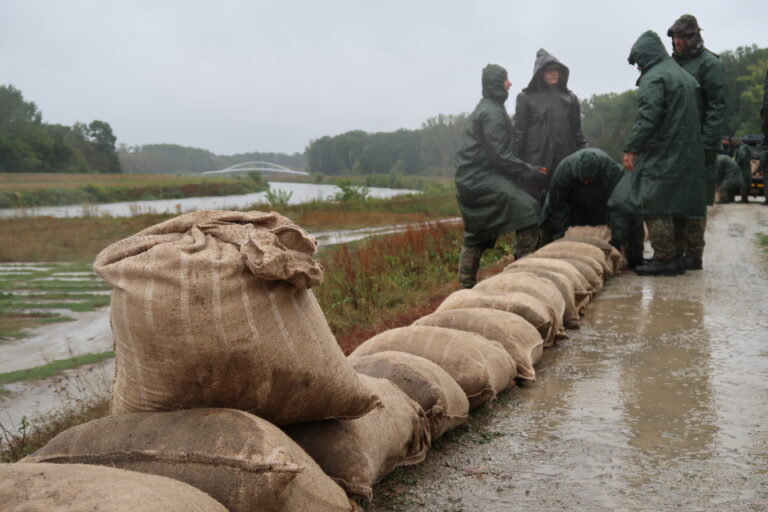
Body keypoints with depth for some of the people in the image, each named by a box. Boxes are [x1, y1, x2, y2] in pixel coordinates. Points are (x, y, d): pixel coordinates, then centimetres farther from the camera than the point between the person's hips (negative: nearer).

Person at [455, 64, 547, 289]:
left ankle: (466, 285, 18)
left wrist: (524, 169, 19)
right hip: (481, 179, -11)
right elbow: (500, 155, -17)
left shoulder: (483, 110, 22)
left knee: (476, 236, 15)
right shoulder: (492, 113, -11)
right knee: (527, 209, -20)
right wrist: (529, 171, -10)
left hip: (470, 180, 11)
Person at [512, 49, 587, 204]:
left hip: (565, 162, 3)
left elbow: (577, 132, 16)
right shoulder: (526, 98, 6)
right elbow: (519, 132, 1)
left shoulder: (570, 98, 16)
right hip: (536, 165, -3)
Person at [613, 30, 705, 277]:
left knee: (655, 206, -7)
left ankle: (665, 259, -8)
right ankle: (675, 256, 18)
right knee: (675, 206, 13)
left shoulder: (653, 78, -9)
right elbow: (694, 114, 22)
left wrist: (631, 148, -17)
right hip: (688, 152, 9)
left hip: (662, 154, -9)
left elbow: (647, 118, -19)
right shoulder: (685, 76, 20)